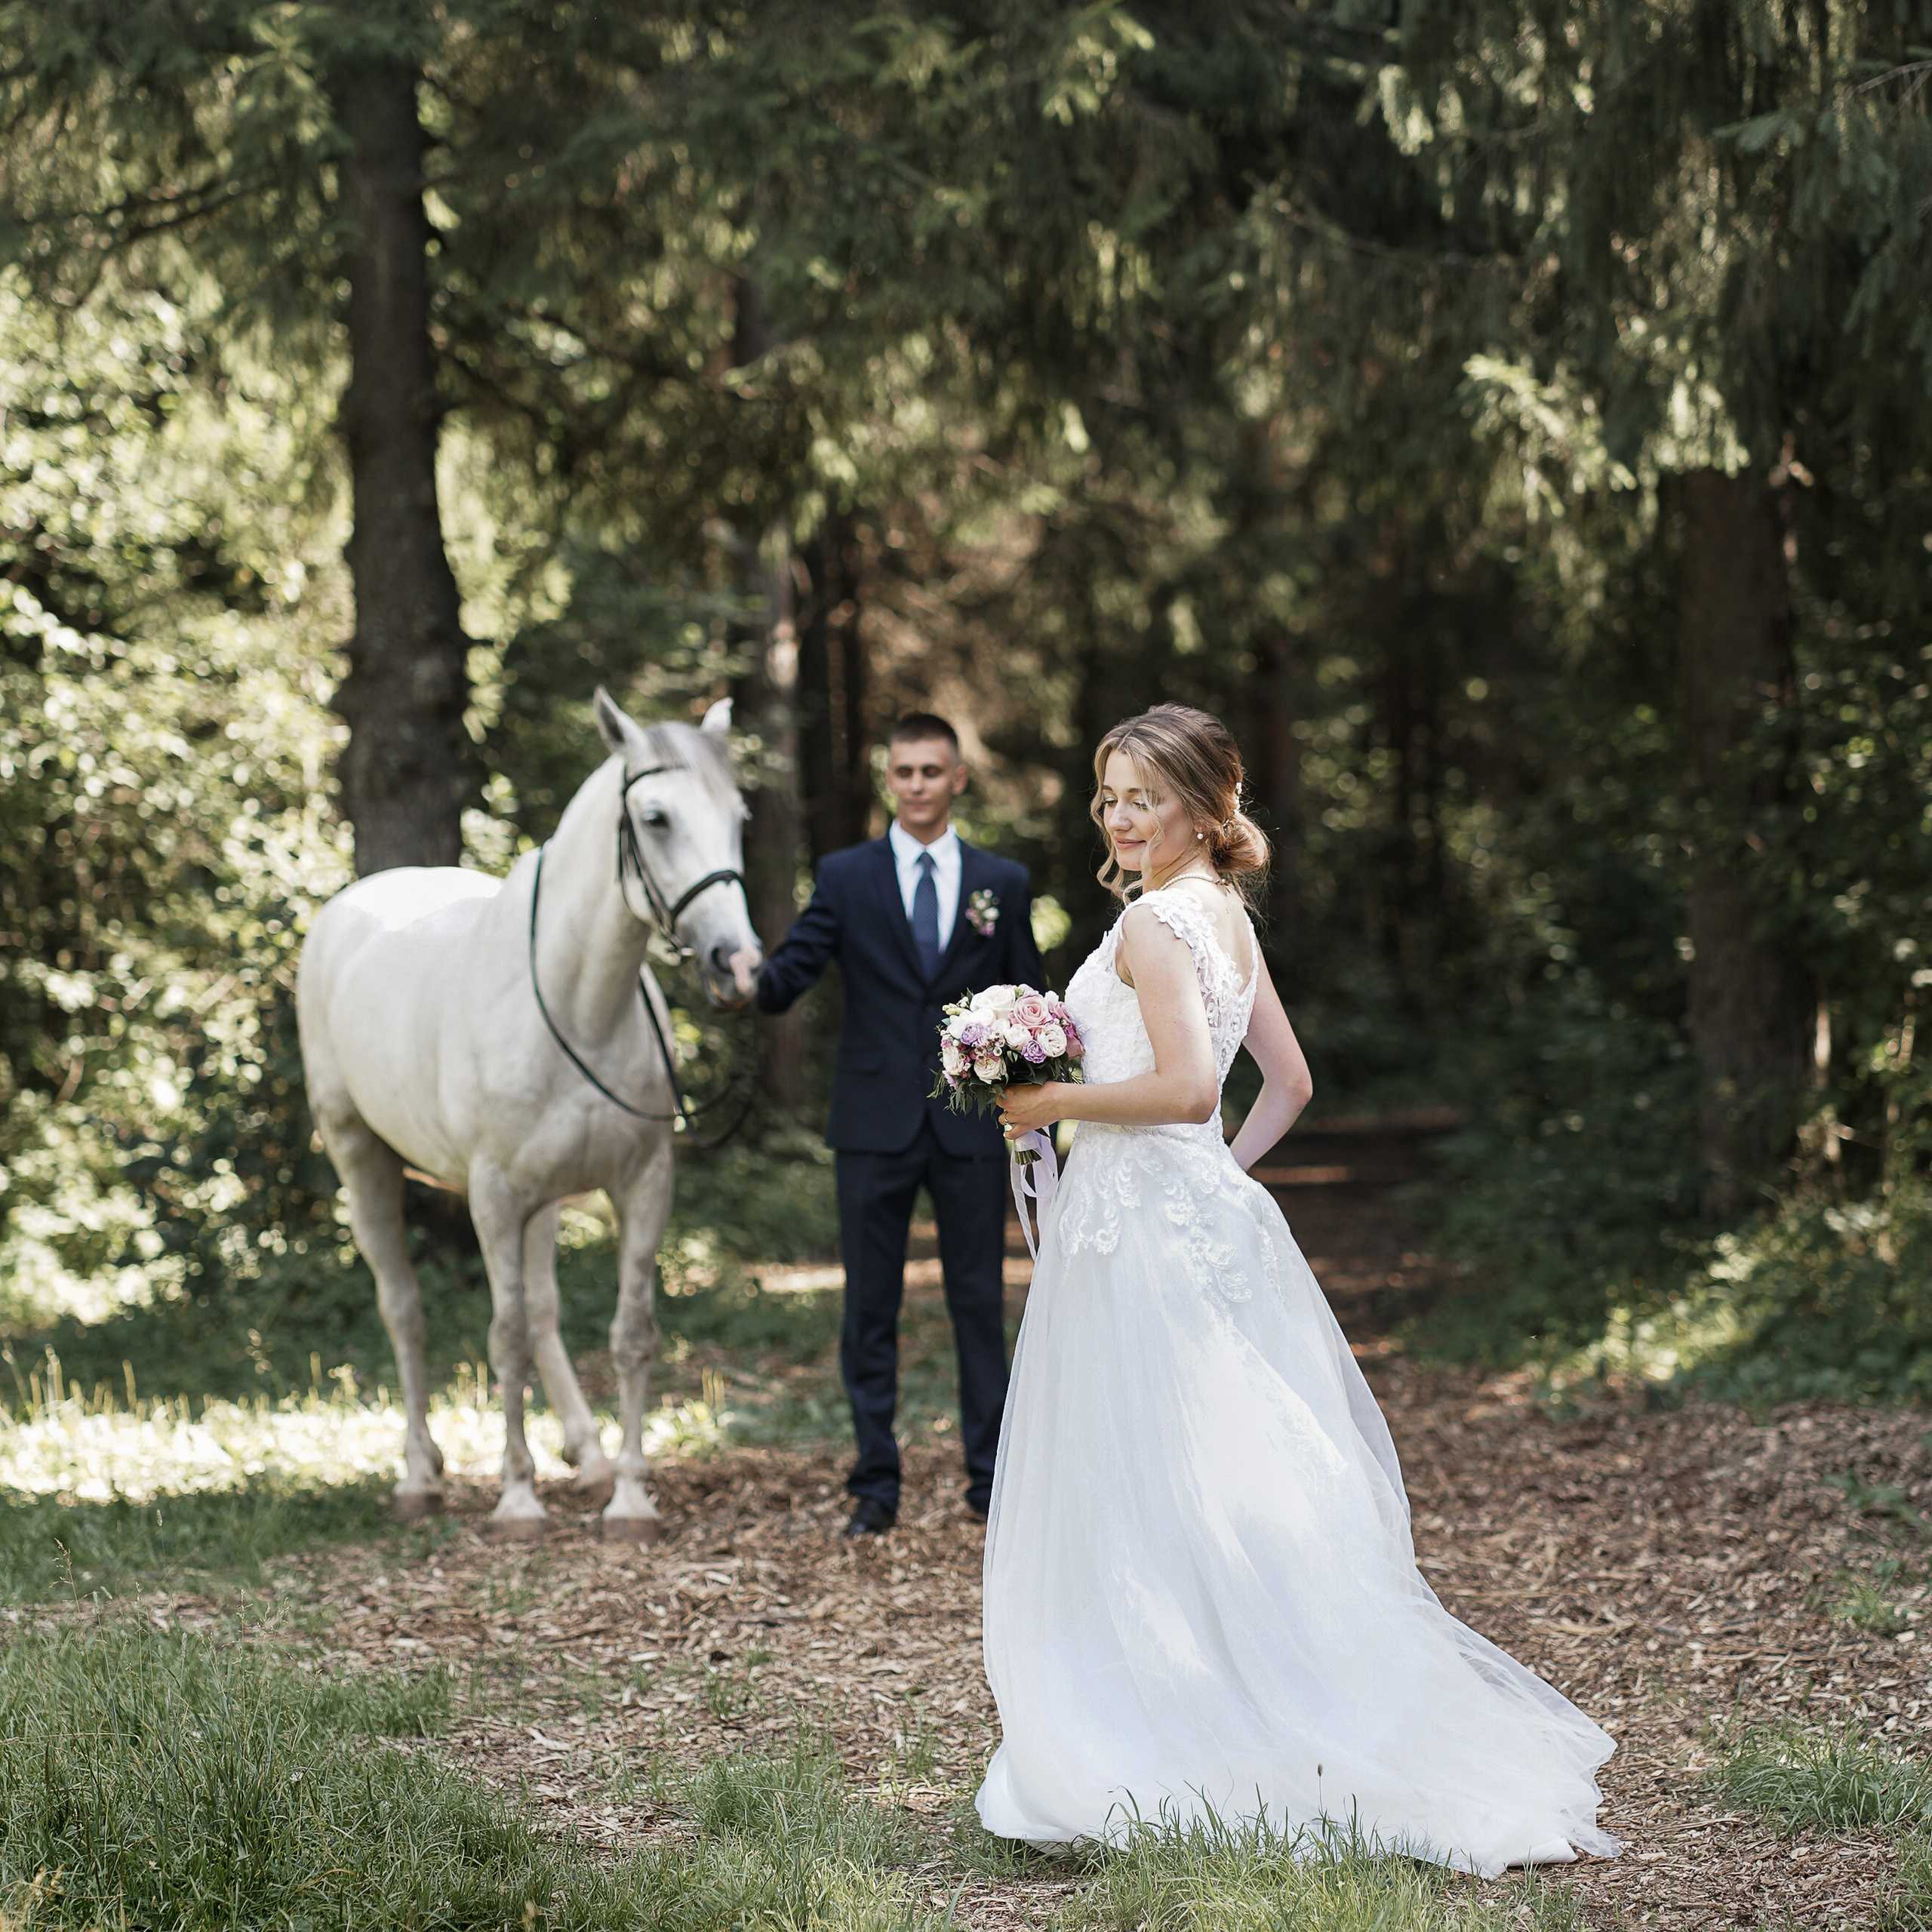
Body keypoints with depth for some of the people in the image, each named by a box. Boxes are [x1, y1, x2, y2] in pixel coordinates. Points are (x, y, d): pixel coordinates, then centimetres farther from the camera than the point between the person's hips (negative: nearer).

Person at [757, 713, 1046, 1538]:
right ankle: (875, 1484, 11)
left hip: (970, 1123, 0)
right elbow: (790, 974, -6)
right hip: (875, 1122, 0)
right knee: (870, 1308, 4)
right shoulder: (845, 876, 3)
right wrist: (756, 978, -30)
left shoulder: (1003, 884, 7)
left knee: (979, 1302, 5)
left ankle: (991, 1478, 13)